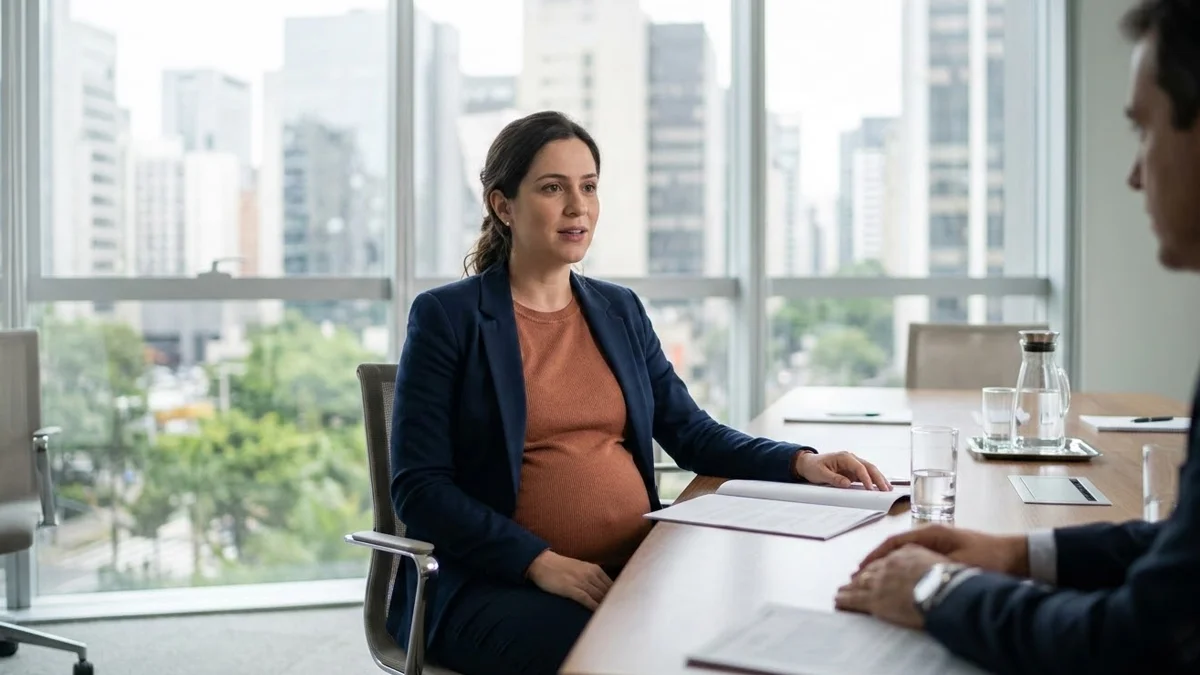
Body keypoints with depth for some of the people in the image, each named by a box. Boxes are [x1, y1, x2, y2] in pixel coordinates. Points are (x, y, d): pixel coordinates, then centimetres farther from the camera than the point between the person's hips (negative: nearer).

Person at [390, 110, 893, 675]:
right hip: (500, 585, -5)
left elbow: (691, 433, 14)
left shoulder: (620, 310, 14)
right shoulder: (447, 316, -3)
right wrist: (540, 561, -19)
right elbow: (420, 488, -8)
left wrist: (800, 463, -3)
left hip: (636, 565, 5)